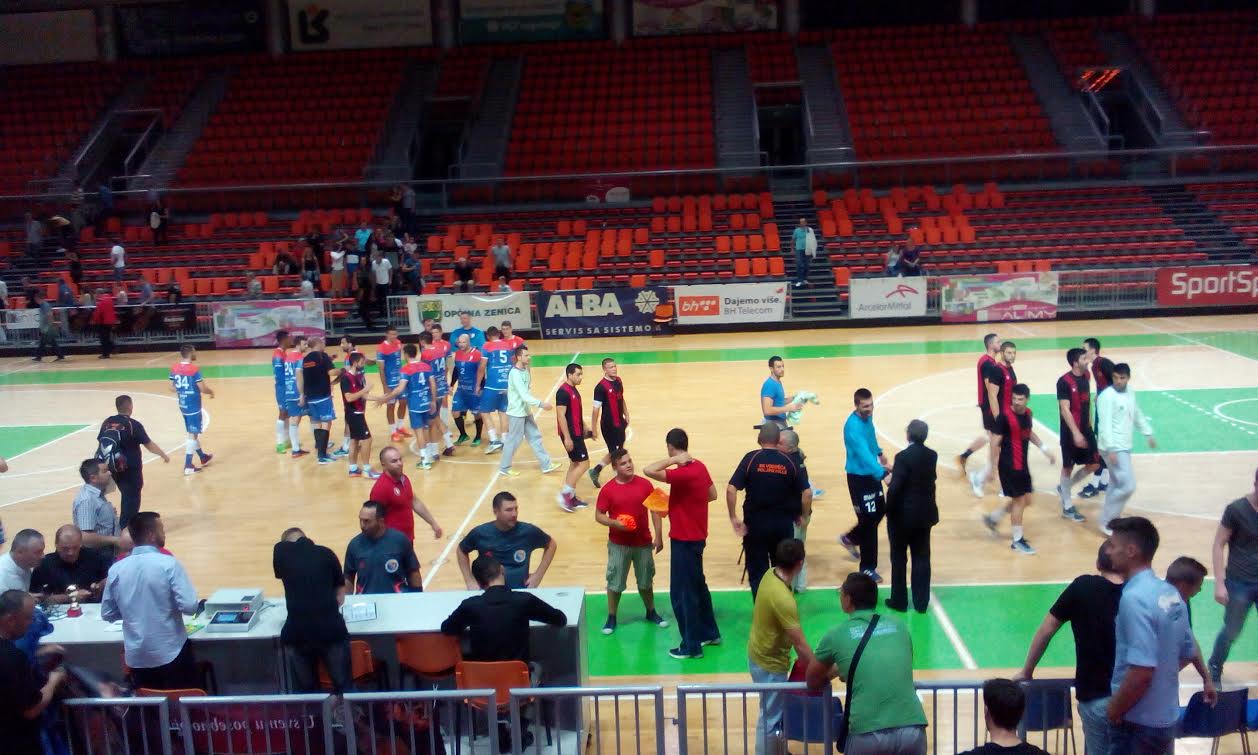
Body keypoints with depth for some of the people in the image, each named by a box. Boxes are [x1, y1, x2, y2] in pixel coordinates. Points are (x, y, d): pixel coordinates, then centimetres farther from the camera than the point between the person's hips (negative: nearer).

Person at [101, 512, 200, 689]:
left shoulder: (116, 569, -3)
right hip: (172, 653, -4)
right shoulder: (169, 564, -16)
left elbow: (107, 614, 6)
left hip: (137, 656, 4)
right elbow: (189, 607, -19)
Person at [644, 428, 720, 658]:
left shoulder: (682, 473, -25)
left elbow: (648, 470, -36)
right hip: (696, 536, 9)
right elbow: (712, 494, 15)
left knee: (682, 593, 2)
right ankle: (710, 633, 35)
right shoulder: (700, 467, 2)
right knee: (697, 586, 23)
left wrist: (673, 460, -25)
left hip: (684, 540, -9)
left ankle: (691, 646, 11)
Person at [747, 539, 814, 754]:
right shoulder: (783, 600, -35)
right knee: (770, 717, 9)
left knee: (775, 710, 26)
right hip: (770, 664, -9)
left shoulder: (770, 575, -8)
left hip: (760, 654, 9)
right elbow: (800, 645, -28)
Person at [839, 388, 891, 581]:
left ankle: (850, 538, 41)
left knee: (880, 510, 19)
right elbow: (863, 453, -40)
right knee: (868, 519, -3)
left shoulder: (867, 417, 0)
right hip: (859, 477, -9)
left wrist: (879, 452, 25)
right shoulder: (853, 427, -28)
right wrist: (882, 472, -50)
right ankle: (868, 567, 9)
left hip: (872, 474, 9)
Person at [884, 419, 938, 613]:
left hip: (902, 515, -5)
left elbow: (895, 488, -22)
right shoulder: (932, 456, -1)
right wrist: (895, 470, 21)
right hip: (925, 515, 5)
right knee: (922, 558, 12)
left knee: (899, 559, 9)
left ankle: (899, 601, 18)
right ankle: (921, 603, 18)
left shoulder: (903, 457, -20)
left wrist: (889, 511, -7)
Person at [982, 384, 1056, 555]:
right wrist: (992, 466, -15)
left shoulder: (1027, 413, 3)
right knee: (1019, 500, -1)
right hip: (1009, 466, -8)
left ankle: (993, 518, 31)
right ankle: (1017, 541, 13)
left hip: (1023, 464, 8)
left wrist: (1044, 449, 18)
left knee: (1026, 500, 14)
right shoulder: (1005, 417, -19)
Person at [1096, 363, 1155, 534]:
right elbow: (1105, 424, -23)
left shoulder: (1130, 393, 9)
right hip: (1114, 449, -9)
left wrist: (1148, 434, 30)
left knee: (1117, 485, 15)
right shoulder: (1107, 396, -18)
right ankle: (1106, 522, -3)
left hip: (1124, 447, 9)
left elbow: (1138, 415, 26)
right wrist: (1111, 449, -29)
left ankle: (1111, 520, 25)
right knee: (1128, 486, -12)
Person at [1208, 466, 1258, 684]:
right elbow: (1218, 545, -9)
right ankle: (1214, 670, 31)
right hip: (1239, 583, -3)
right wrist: (1219, 583, -13)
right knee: (1232, 631, 9)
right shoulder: (1237, 509, -13)